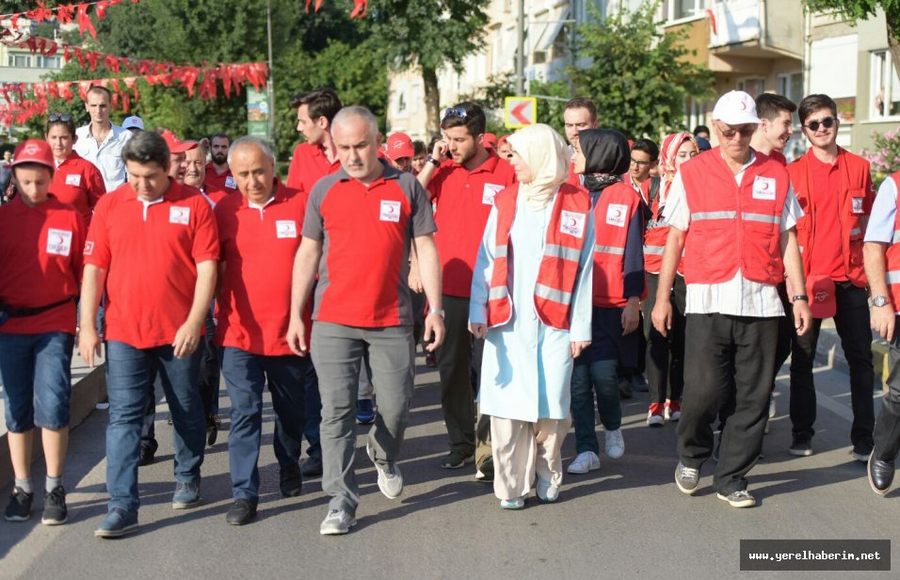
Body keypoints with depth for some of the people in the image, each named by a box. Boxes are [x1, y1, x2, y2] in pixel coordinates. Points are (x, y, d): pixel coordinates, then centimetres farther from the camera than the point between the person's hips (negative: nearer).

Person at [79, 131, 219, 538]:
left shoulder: (194, 205, -3)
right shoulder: (109, 205, 3)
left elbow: (207, 268, -6)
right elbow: (94, 269, 3)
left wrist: (194, 322, -14)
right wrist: (87, 326, -2)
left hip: (180, 332, -1)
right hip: (124, 332, 1)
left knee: (186, 410, 14)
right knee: (124, 417, -1)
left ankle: (188, 478, 35)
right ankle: (123, 505, 1)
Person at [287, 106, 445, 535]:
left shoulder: (406, 187, 2)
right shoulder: (324, 190, 5)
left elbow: (425, 249, 3)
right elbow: (308, 253, 8)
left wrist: (435, 309, -3)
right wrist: (295, 315, 5)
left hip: (392, 321, 0)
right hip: (333, 321, 0)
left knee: (396, 406, 6)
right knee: (337, 410, -1)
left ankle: (384, 456, 38)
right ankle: (341, 500, 7)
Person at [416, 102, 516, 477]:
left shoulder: (506, 173, -4)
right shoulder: (442, 172, 6)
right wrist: (433, 161, -6)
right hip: (448, 289, 4)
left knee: (488, 371, 0)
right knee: (451, 369, 12)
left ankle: (488, 448, 8)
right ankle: (460, 442, 24)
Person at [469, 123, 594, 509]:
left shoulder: (576, 206, 2)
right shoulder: (505, 202, 10)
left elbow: (583, 269, 1)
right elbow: (486, 259, 7)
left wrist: (580, 327, -3)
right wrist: (478, 311, -2)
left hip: (553, 322, -2)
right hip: (507, 321, 2)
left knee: (551, 404, 2)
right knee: (507, 404, -1)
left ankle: (547, 478, 21)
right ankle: (511, 486, 9)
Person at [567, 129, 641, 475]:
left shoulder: (626, 197, 0)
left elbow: (633, 252, -1)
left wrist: (633, 301, -6)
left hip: (610, 305, -3)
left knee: (603, 374, -7)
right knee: (578, 378, 1)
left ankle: (613, 427, 23)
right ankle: (586, 450, 9)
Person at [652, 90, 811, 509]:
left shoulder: (776, 175, 10)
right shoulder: (692, 172, 6)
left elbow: (787, 239, 12)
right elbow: (675, 239, 7)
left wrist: (799, 295, 5)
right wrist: (662, 298, 3)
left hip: (762, 302, 2)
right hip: (707, 301, -2)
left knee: (753, 398, 3)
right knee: (702, 390, -6)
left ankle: (731, 478, 17)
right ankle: (691, 456, 23)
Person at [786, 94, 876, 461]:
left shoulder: (860, 168, 5)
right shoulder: (793, 172, 0)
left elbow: (866, 219, 16)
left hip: (850, 277, 1)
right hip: (806, 277, -1)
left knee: (860, 358, 3)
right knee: (802, 358, 6)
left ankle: (864, 439, 11)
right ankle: (801, 434, 18)